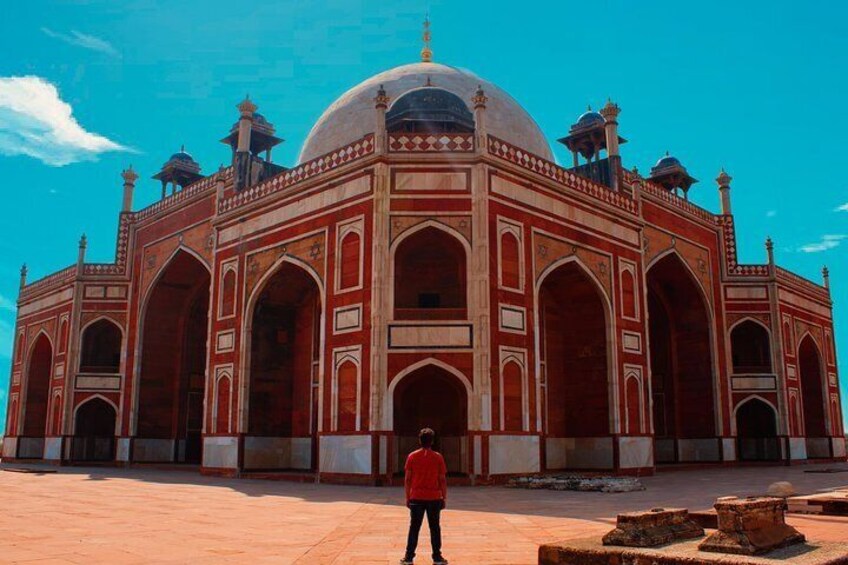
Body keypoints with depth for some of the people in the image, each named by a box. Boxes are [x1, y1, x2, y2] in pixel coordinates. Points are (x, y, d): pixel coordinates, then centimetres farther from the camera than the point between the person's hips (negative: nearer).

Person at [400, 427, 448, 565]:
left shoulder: (412, 456, 1)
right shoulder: (438, 457, -1)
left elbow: (407, 479, 1)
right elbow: (442, 479, -1)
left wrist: (408, 497, 8)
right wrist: (444, 498, 5)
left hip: (416, 498, 1)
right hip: (434, 498, -1)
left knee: (414, 528, 6)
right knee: (434, 528, 7)